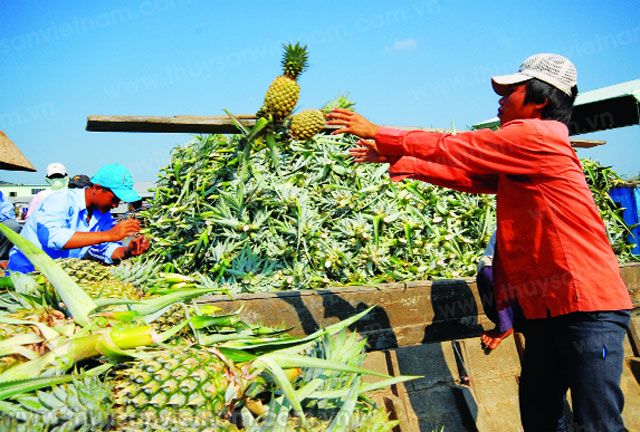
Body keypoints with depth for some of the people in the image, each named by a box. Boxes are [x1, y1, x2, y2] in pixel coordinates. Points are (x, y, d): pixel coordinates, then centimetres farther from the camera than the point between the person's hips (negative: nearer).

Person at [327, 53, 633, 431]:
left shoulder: (536, 135, -12)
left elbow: (450, 149, -10)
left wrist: (378, 134, -2)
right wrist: (394, 160, 18)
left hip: (587, 306, -10)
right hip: (547, 308, 10)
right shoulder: (522, 156, 18)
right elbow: (466, 175, 18)